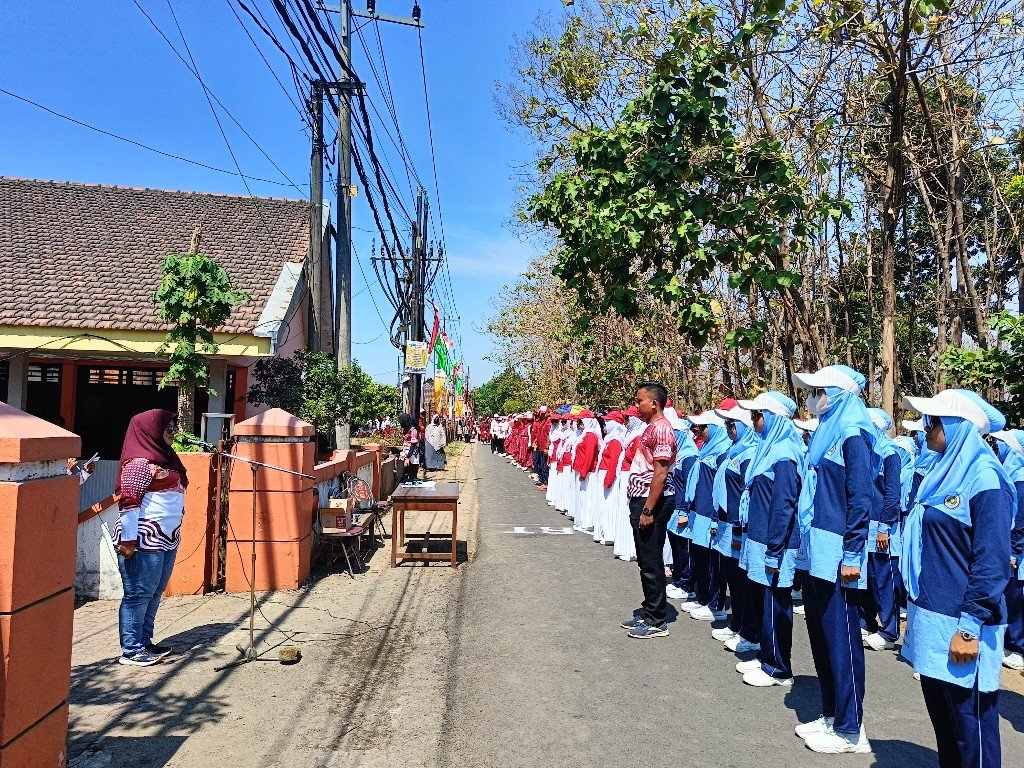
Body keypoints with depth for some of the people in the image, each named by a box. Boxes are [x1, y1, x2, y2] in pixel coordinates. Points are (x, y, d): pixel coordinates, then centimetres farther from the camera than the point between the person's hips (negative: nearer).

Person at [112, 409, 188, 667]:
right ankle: (131, 651, 7)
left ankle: (144, 642, 26)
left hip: (166, 540, 10)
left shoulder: (164, 457, 16)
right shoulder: (140, 462, -13)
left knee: (154, 593, 15)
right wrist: (128, 540, -21)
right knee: (139, 594, -1)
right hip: (143, 541, -10)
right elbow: (128, 502, -18)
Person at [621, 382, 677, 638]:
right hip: (641, 499, 10)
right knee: (645, 561, 17)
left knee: (651, 562, -2)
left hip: (652, 502, -10)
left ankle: (657, 621, 8)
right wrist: (639, 507, 17)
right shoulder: (651, 428, 15)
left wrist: (648, 510, -22)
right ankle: (649, 611, 28)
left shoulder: (661, 429, -16)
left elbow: (660, 473, -22)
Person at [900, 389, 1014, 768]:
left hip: (960, 625, -8)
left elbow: (992, 562, -17)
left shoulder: (984, 479, -14)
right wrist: (916, 609, 18)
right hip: (930, 616, 8)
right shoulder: (943, 472, 12)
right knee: (941, 713, 18)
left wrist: (970, 627, -19)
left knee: (970, 720, 3)